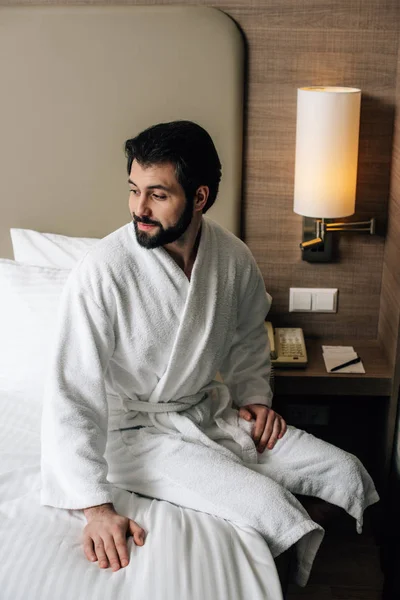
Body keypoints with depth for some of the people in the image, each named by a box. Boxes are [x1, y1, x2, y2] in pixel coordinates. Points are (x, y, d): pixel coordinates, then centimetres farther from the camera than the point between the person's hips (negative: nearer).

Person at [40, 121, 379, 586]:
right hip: (136, 430, -6)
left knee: (347, 474, -3)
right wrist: (96, 507, -29)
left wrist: (255, 397, -1)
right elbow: (72, 394, -23)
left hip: (213, 412, 6)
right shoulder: (102, 272, -24)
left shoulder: (234, 257, -6)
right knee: (268, 503, -25)